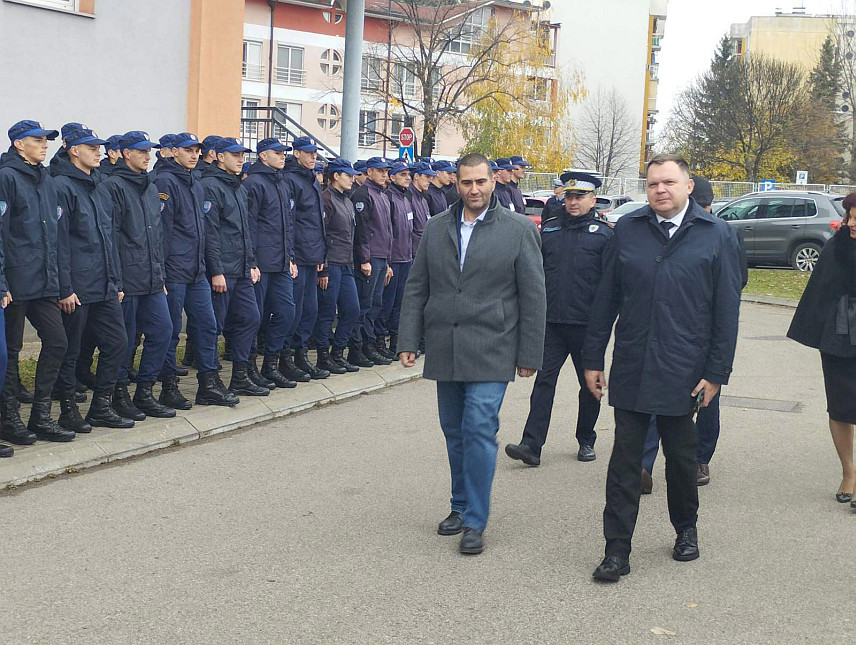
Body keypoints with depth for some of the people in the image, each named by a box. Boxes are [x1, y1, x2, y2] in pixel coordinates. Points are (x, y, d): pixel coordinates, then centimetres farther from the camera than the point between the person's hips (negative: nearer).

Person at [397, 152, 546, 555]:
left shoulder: (518, 230, -2)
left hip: (490, 352, -4)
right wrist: (408, 341, 3)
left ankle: (475, 521, -2)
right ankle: (461, 506, 28)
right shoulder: (436, 228, 9)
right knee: (455, 432, 12)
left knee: (479, 429, -11)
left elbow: (533, 297, -1)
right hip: (445, 351, 4)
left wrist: (529, 355, -4)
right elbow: (417, 288, 11)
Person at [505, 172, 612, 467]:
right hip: (551, 321, 2)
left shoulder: (604, 233, 0)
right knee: (544, 380, -4)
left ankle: (586, 441, 25)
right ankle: (531, 445, -7)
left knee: (590, 384, 10)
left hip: (587, 324, -2)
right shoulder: (548, 228, 10)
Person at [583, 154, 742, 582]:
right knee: (624, 459, 2)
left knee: (681, 456, 15)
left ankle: (686, 528, 38)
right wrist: (592, 359, 5)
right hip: (631, 368, 1)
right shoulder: (627, 230, 2)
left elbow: (727, 309, -2)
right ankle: (617, 551, 9)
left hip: (684, 372, -1)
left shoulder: (716, 235, -3)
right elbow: (605, 299, 6)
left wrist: (717, 371, -5)